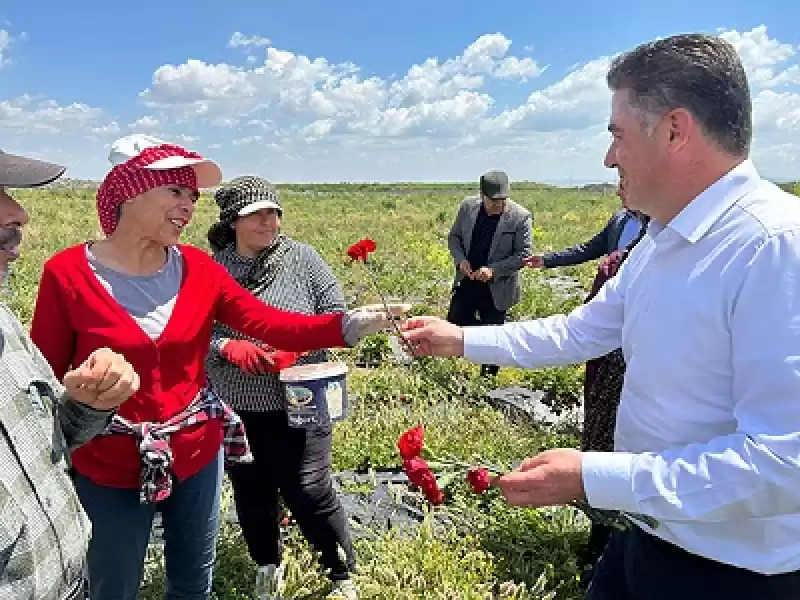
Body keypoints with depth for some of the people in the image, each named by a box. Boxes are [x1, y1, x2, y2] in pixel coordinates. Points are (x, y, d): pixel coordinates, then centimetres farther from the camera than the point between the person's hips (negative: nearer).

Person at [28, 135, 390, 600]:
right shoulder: (68, 274, -15)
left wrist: (352, 324, -26)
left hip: (198, 456, 3)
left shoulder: (198, 269, -6)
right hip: (108, 471, -3)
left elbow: (271, 325, -13)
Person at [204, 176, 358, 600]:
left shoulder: (302, 258, -6)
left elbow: (336, 315, -3)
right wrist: (229, 347, -21)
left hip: (298, 404, -2)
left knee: (308, 493, 0)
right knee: (251, 494, 18)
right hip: (234, 407, 2)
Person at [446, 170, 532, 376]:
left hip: (496, 288, -3)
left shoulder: (521, 217, -15)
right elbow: (454, 236, 8)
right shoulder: (468, 206, -3)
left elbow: (524, 255, -12)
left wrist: (494, 270, -23)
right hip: (466, 281, 4)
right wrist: (460, 259, -10)